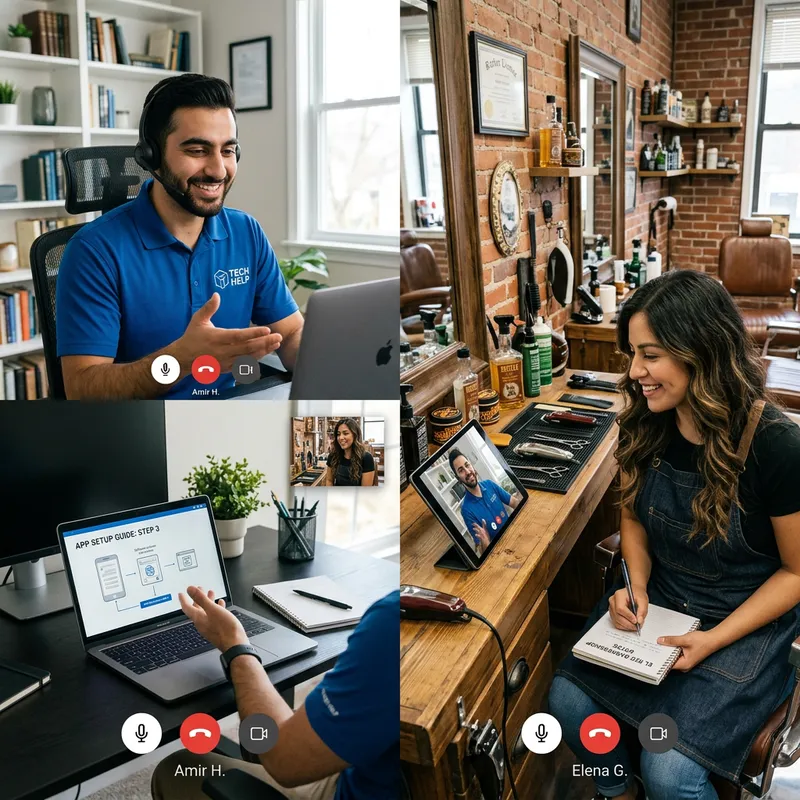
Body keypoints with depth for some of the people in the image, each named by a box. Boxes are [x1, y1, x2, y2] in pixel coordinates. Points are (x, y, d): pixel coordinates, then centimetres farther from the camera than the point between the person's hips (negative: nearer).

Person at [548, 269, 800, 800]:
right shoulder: (647, 424, -9)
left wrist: (713, 640, -18)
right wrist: (637, 585, -9)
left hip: (746, 620, -4)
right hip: (656, 602, 5)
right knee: (568, 699, -12)